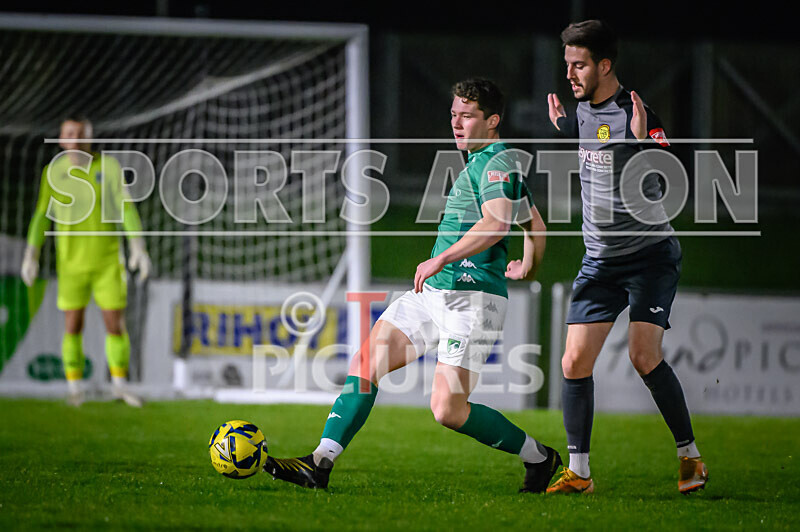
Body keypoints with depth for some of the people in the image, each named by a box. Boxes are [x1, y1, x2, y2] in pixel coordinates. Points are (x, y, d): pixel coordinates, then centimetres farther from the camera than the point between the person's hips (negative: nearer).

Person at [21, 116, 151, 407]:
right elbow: (43, 215, 3)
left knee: (115, 324, 0)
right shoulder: (54, 171, -3)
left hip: (108, 260, 0)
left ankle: (119, 385, 17)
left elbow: (126, 209, -10)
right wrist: (31, 254, -4)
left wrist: (138, 247, -21)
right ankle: (75, 388, 14)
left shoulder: (109, 166, -8)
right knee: (73, 326, -1)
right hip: (71, 261, 0)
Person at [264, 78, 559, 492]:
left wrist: (442, 258, -32)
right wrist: (528, 267, 45)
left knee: (448, 410, -14)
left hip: (473, 299, -10)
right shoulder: (480, 162, 20)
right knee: (366, 362, -3)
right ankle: (320, 463, -6)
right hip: (433, 293, 10)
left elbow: (496, 224, -29)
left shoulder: (499, 162, -11)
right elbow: (534, 225, 32)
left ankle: (538, 457, 7)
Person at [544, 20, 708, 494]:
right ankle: (578, 472, 4)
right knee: (575, 362, -3)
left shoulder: (636, 115, -16)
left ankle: (691, 456, -1)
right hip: (601, 259, 7)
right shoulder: (584, 110, 7)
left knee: (643, 354, -17)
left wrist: (642, 139, -38)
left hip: (651, 252, -7)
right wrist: (563, 128, 20)